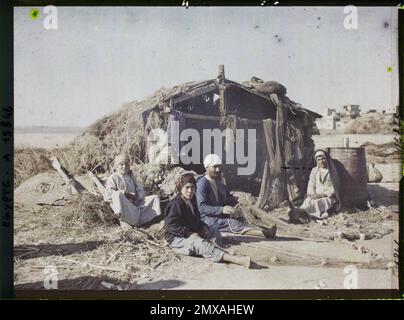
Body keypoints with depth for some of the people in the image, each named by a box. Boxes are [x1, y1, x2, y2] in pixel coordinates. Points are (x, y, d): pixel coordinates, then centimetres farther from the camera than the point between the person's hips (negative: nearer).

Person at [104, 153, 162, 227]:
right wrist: (125, 194, -16)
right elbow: (107, 195, -10)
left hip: (134, 203, 6)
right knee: (118, 194, -36)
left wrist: (137, 197, -10)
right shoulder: (113, 178, 5)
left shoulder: (131, 177, 23)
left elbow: (140, 190, 15)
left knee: (155, 198, -8)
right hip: (122, 205, -6)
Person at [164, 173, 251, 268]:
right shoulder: (176, 204, -17)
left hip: (192, 232, 11)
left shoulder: (192, 199, 10)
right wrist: (189, 233, -25)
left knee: (215, 233, 5)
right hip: (177, 238, -10)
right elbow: (171, 225, -23)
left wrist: (203, 227, 3)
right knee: (201, 244, -32)